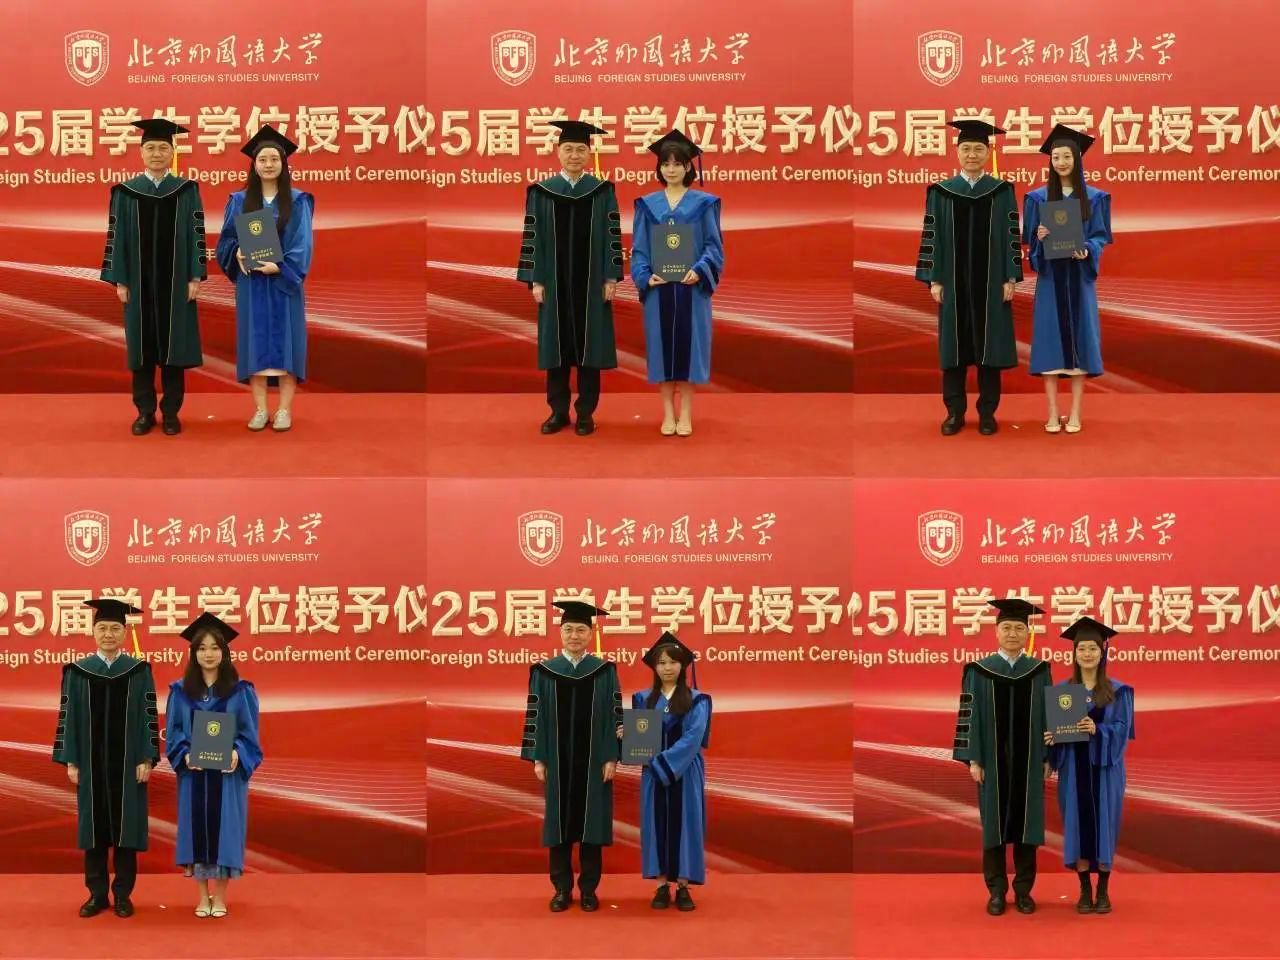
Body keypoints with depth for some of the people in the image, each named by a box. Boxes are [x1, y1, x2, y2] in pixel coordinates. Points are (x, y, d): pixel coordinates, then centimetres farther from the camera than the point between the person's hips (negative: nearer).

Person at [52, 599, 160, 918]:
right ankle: (97, 894, 11)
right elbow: (68, 718, 3)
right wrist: (70, 761, -3)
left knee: (125, 827, 2)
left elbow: (148, 718, 0)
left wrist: (146, 759, -8)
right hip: (91, 763, 1)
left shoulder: (139, 671, 2)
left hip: (128, 764, -1)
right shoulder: (77, 672, 4)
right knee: (93, 827, 4)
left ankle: (123, 895, 9)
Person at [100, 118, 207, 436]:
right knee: (142, 345, 4)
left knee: (173, 345, 2)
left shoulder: (187, 191, 3)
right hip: (139, 281, 1)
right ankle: (145, 412, 11)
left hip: (176, 282, 0)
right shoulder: (125, 192, 4)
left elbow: (196, 235, 1)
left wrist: (195, 277, -6)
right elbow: (117, 237, 3)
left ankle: (171, 412, 9)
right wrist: (119, 280, -4)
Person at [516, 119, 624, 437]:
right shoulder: (541, 192, 3)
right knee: (557, 347, 4)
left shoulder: (602, 192, 3)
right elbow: (532, 237, 2)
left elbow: (612, 236, 1)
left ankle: (586, 413, 9)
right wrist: (536, 280, -5)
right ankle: (558, 411, 12)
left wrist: (611, 278, -5)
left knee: (588, 347, 2)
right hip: (554, 283, 1)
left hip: (591, 284, -1)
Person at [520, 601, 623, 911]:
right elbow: (535, 716, 3)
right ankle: (562, 889, 10)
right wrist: (538, 758, -3)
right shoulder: (544, 672, 3)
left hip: (593, 762, -1)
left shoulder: (605, 671, 2)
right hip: (557, 761, 1)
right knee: (559, 824, 3)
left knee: (591, 823, 2)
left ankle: (589, 889, 10)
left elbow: (615, 716, 1)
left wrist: (611, 758, -7)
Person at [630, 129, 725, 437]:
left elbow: (713, 245, 0)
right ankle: (668, 414, 9)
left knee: (688, 344, 0)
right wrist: (645, 277, -11)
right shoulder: (647, 205, 7)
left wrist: (699, 271, -17)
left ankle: (686, 414, 6)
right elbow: (638, 248, 5)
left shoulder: (704, 203, 3)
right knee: (662, 345, 2)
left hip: (691, 286, -1)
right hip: (658, 287, 1)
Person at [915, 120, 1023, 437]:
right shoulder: (941, 192, 4)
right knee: (954, 347, 3)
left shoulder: (1002, 191, 3)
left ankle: (987, 413, 9)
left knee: (989, 346, 2)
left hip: (991, 283, -1)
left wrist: (1010, 278, -5)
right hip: (953, 281, 1)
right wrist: (934, 279, -4)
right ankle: (955, 413, 9)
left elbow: (1011, 236, 2)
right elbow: (932, 237, 3)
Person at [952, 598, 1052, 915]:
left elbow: (1048, 716, 5)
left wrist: (1047, 758, -1)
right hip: (992, 761, -1)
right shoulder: (979, 671, 1)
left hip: (1028, 762, 1)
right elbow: (970, 716, -1)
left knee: (1026, 824, 4)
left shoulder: (1039, 671, 5)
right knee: (994, 824, 3)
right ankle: (997, 892, 9)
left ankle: (1024, 890, 11)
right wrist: (973, 759, -7)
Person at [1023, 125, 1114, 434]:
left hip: (1080, 276, 0)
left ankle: (1075, 413, 4)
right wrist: (1039, 237, -19)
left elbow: (1100, 236, 2)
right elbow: (1030, 241, 3)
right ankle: (1052, 414, 2)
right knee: (1050, 339, -3)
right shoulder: (1038, 198, 3)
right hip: (1050, 277, 0)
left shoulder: (1094, 197, 3)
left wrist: (1087, 251, -19)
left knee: (1079, 338, -1)